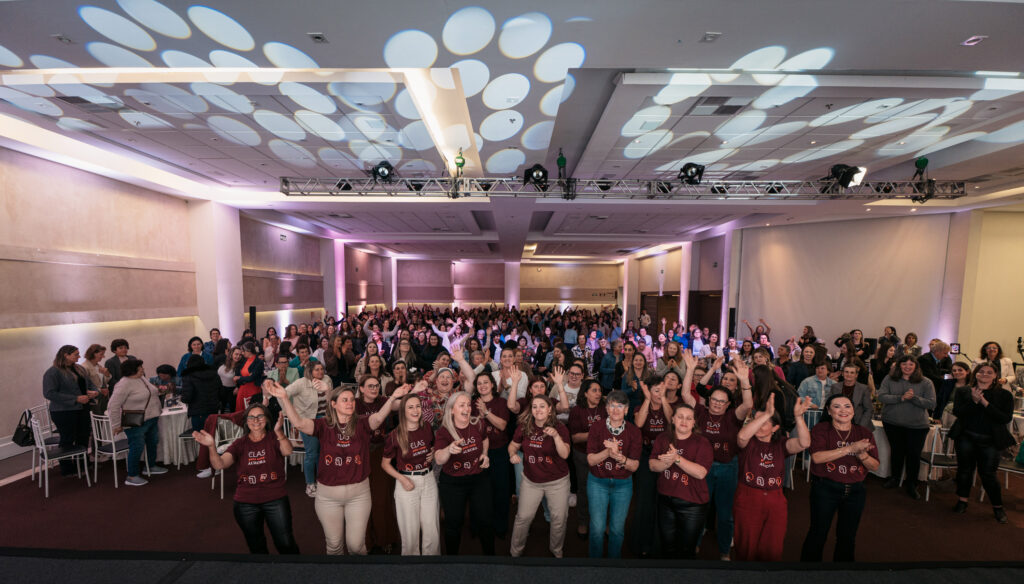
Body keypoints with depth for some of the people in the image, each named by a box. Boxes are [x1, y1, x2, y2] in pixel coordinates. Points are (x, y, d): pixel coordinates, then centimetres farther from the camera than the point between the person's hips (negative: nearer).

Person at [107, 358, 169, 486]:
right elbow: (113, 407, -17)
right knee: (136, 448, -3)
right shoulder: (124, 384, -19)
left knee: (152, 443, 19)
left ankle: (152, 467, 36)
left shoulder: (142, 378, 8)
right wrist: (116, 425, -14)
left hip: (151, 420, 9)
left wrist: (158, 391, 10)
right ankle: (131, 477, 10)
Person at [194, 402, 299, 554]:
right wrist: (212, 446, -30)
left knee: (286, 544, 1)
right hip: (246, 503, 3)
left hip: (275, 500, -3)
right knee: (256, 547, 20)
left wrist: (279, 431, -46)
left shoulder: (274, 439, -5)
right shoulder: (240, 444, 3)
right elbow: (220, 464, -11)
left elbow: (287, 451, -26)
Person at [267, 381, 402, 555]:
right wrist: (284, 397, -36)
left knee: (356, 545, 10)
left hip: (359, 492, 0)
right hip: (328, 494, 1)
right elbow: (299, 423, -22)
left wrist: (392, 398, -49)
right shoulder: (324, 425, -7)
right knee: (334, 544, 18)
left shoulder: (362, 424, -10)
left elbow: (378, 418, -30)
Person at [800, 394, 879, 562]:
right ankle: (809, 561, 24)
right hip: (825, 489, -4)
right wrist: (850, 448, -25)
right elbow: (817, 457, -22)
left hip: (855, 491, 4)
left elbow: (875, 467, 2)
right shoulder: (820, 429, -9)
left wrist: (862, 454, -19)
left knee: (847, 536, 18)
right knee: (818, 532, 7)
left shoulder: (865, 433, 4)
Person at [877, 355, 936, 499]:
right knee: (897, 451, 17)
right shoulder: (889, 379, -3)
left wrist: (914, 398, -23)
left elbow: (931, 403, -9)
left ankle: (911, 485, 22)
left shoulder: (925, 383, -3)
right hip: (892, 423, 1)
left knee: (914, 454, 3)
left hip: (917, 425, -1)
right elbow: (881, 396, -12)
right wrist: (901, 397, -23)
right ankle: (894, 478, 35)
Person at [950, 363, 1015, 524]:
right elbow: (957, 412, -7)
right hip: (966, 438, 1)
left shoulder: (1004, 395, 2)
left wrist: (985, 403, -19)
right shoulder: (963, 391, 3)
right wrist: (973, 401, -20)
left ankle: (998, 507, 21)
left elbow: (1006, 418, -9)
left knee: (987, 473, 0)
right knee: (965, 469, 8)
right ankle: (962, 501, 22)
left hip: (990, 441, -1)